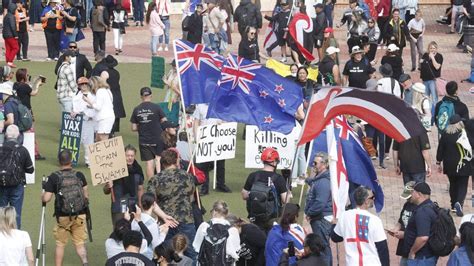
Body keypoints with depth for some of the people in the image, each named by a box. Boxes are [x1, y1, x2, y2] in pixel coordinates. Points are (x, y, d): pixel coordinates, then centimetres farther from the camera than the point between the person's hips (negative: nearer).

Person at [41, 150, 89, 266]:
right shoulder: (79, 175, -2)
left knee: (60, 244, 13)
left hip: (62, 216, -1)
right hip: (80, 215, 1)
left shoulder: (53, 177, -9)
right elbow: (86, 195, 3)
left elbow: (46, 199, -12)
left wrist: (42, 195, 10)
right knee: (80, 243, 8)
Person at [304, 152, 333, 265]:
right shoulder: (317, 179, 12)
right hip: (319, 218, 11)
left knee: (322, 247, -5)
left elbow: (320, 203, -26)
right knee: (325, 246, 18)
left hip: (322, 219, -11)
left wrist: (309, 213, -15)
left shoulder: (323, 182, -21)